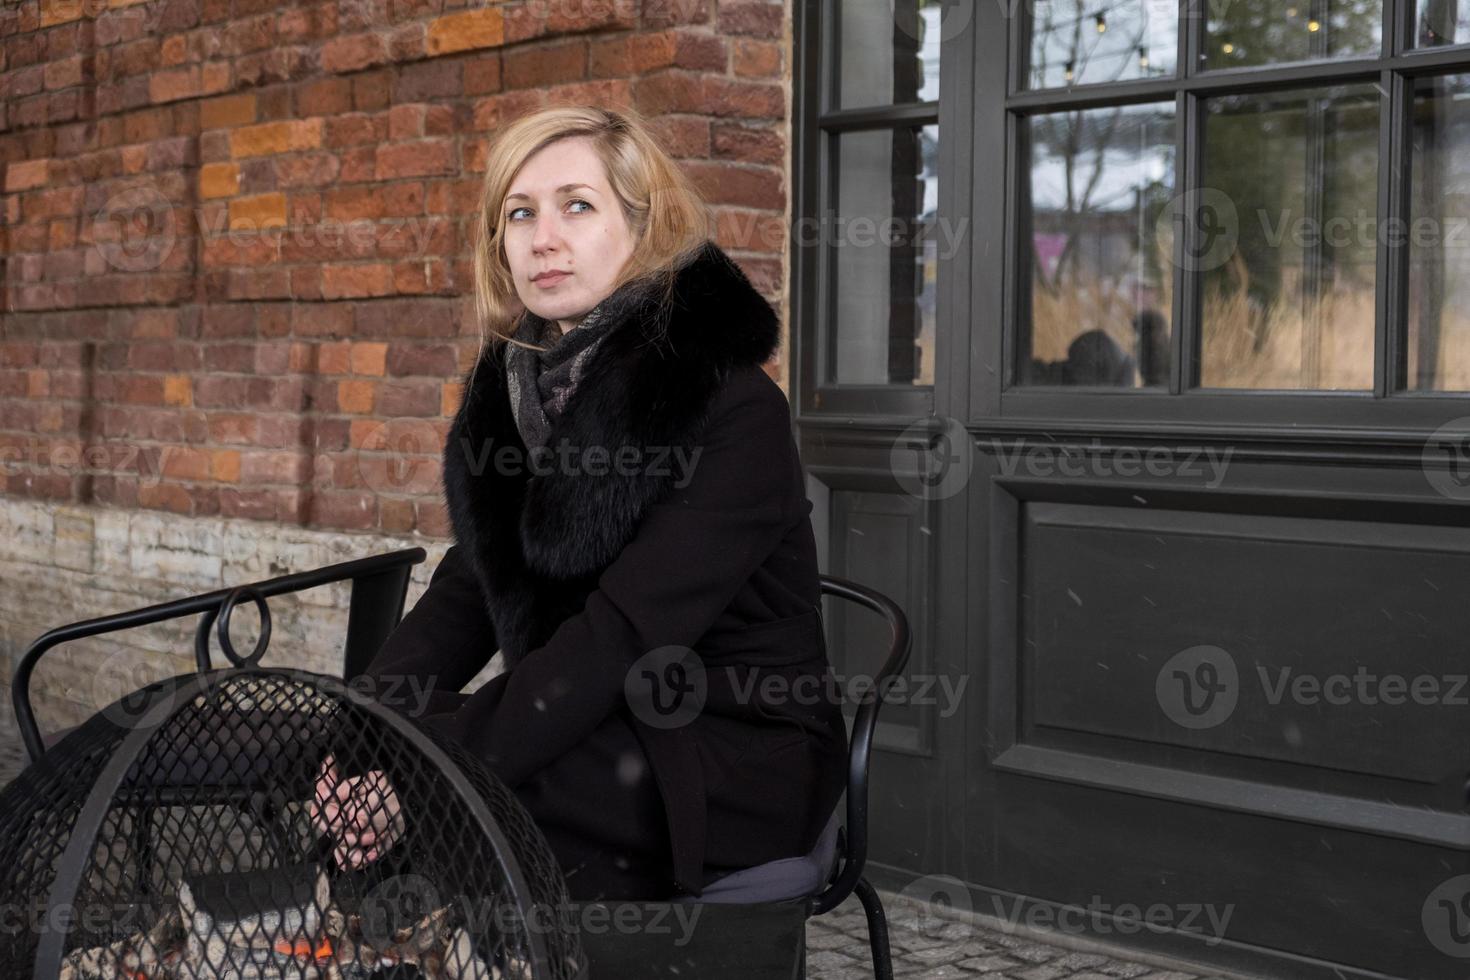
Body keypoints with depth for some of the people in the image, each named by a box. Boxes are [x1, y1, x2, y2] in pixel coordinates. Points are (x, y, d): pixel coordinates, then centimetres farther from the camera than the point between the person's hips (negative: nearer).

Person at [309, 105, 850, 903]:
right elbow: (465, 595, 4)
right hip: (590, 729, 6)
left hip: (736, 760, -6)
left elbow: (627, 632, -24)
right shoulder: (509, 387, 8)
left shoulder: (735, 409, -16)